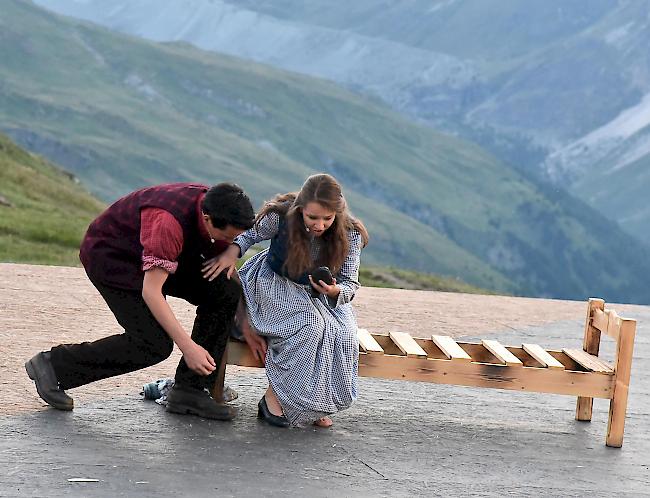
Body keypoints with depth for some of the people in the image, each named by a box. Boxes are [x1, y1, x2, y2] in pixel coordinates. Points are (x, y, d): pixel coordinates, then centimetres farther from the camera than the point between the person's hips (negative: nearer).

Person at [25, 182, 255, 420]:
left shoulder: (219, 210, -12)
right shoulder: (168, 222, -38)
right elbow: (150, 292, -39)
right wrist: (188, 347, -42)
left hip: (160, 255, 8)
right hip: (108, 255, -8)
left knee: (226, 292, -11)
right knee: (154, 345, -20)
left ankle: (189, 390, -4)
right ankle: (54, 365, -6)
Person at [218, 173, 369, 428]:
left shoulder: (349, 235, -18)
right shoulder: (281, 217, -23)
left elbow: (350, 284, -12)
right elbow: (248, 234, -3)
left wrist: (335, 291, -36)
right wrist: (232, 251, -25)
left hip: (317, 294, 3)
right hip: (273, 283, -3)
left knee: (343, 337, -26)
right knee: (309, 326, -33)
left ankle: (316, 406, -9)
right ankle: (273, 397, -23)